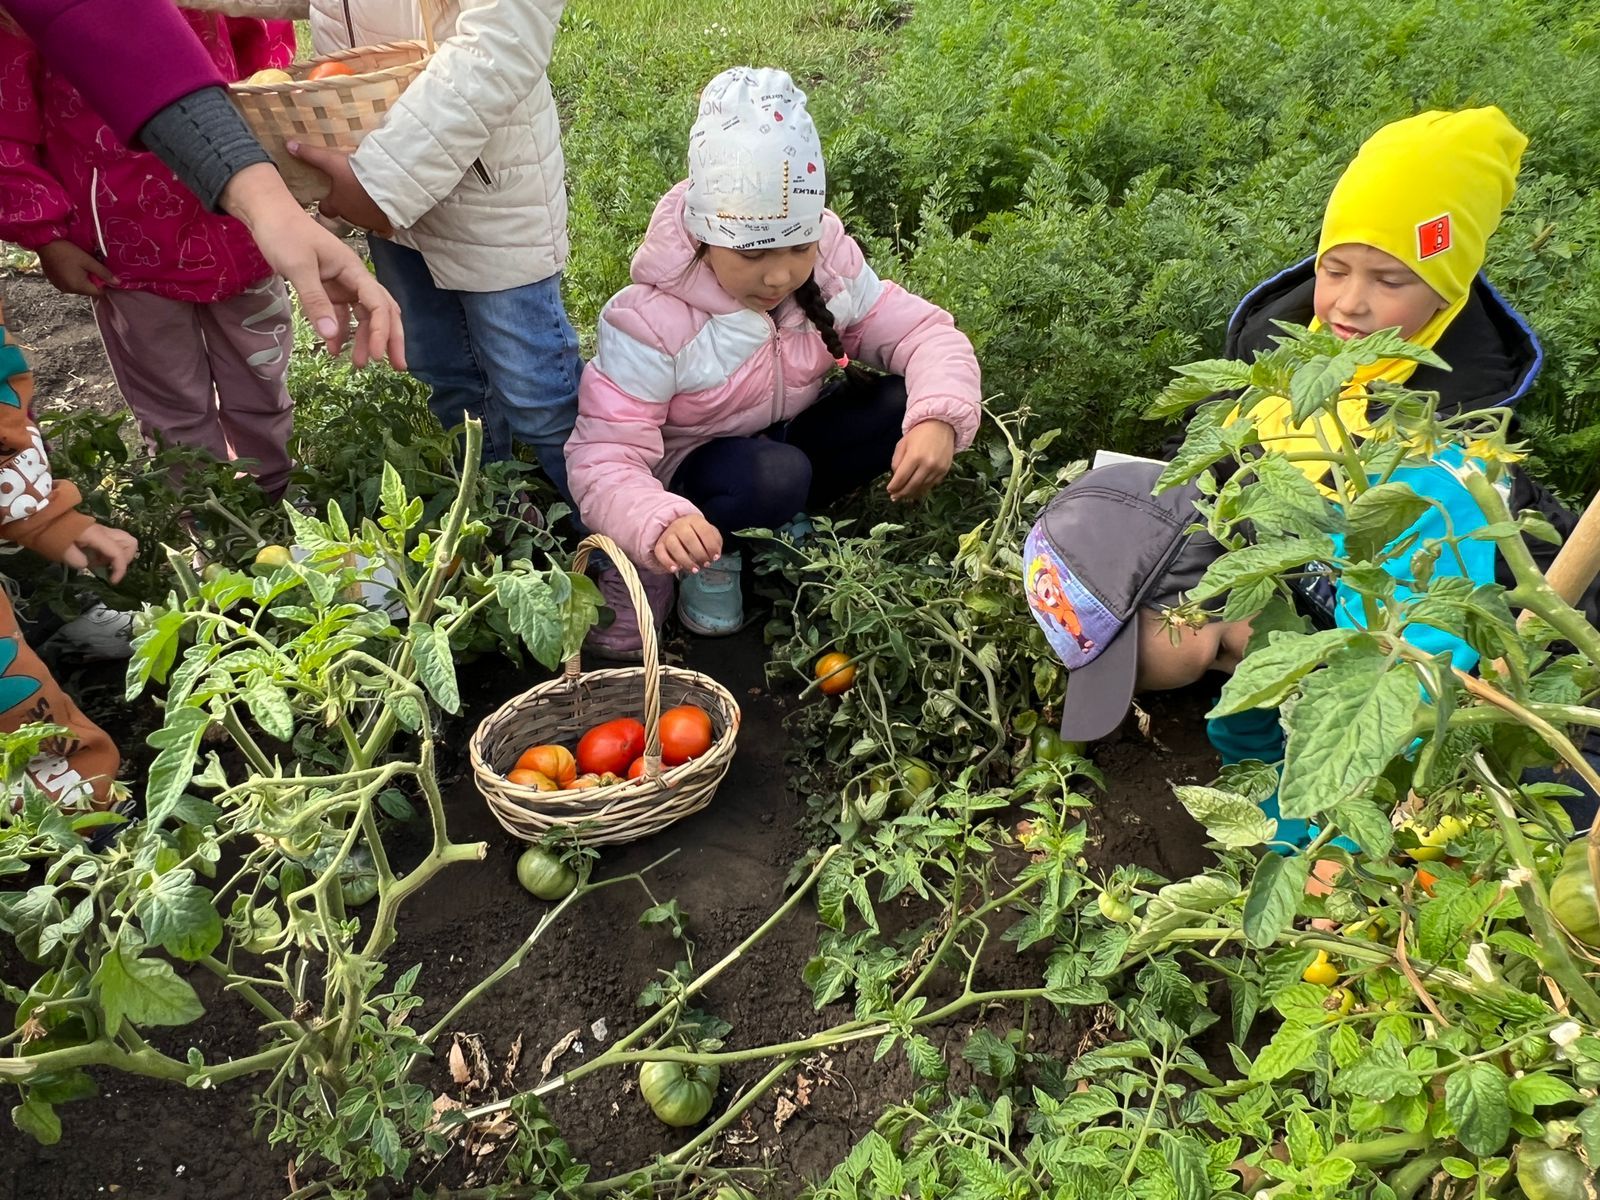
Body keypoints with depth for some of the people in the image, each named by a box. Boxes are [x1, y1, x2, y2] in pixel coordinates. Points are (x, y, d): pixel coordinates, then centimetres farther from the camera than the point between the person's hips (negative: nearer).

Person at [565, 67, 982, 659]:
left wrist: (939, 417, -36)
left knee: (911, 403, -19)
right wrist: (660, 523, -53)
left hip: (790, 440, 6)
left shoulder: (830, 266, -14)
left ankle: (782, 521, -3)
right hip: (690, 476, -5)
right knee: (774, 478, -40)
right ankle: (709, 557, -6)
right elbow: (603, 459, -31)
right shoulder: (649, 321, -28)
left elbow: (925, 332, -13)